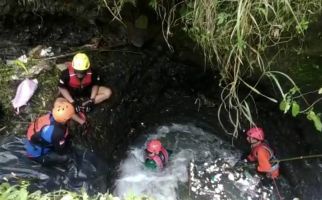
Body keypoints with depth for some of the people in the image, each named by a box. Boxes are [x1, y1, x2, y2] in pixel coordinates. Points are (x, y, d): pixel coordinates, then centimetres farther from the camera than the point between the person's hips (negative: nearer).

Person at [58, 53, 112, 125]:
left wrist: (92, 99, -21)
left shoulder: (92, 72, -25)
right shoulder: (67, 73, -29)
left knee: (108, 92, -18)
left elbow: (96, 85, -8)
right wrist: (72, 102, -25)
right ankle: (82, 122, -27)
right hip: (72, 94, -2)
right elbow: (62, 88, -18)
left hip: (87, 92, 2)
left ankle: (83, 105, -19)